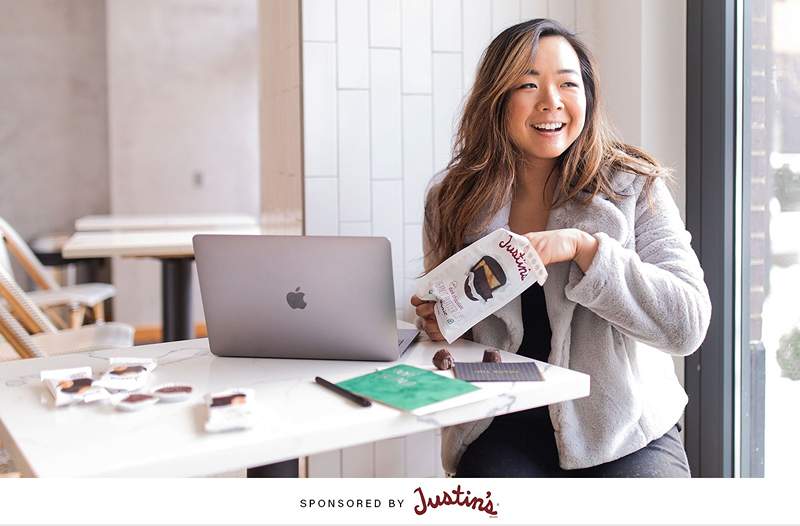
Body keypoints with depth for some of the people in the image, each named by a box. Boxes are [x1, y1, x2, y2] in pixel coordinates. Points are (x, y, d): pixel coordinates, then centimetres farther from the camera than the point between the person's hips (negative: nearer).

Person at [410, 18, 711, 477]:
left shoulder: (636, 187, -4)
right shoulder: (451, 199, 2)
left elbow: (688, 324, -13)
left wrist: (584, 246, -22)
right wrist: (439, 324, -6)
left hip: (625, 432, 0)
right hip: (503, 432, 1)